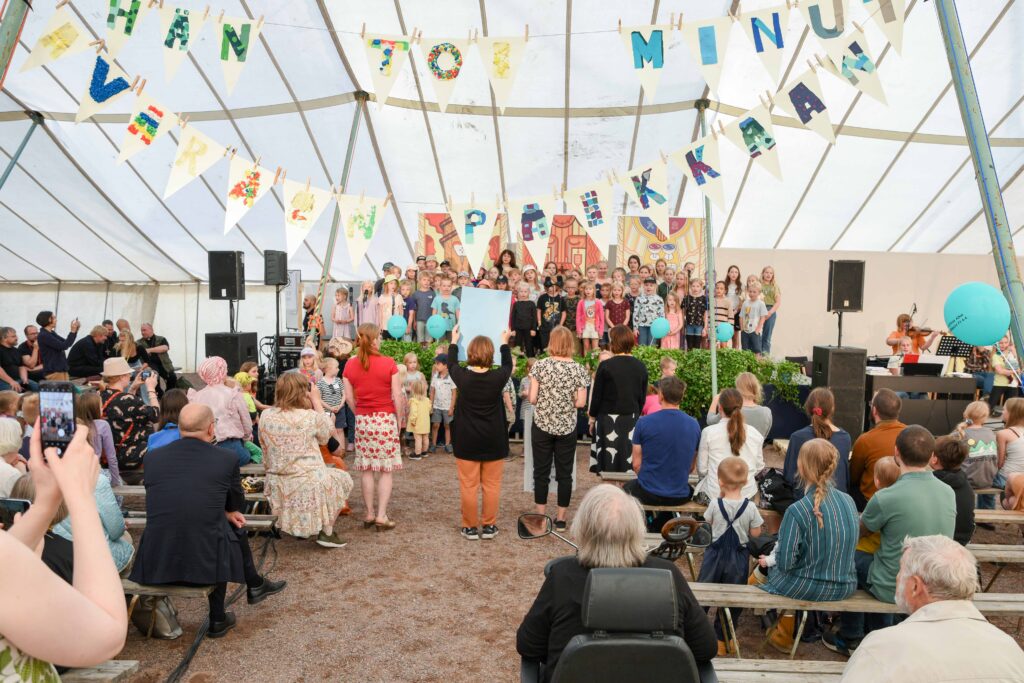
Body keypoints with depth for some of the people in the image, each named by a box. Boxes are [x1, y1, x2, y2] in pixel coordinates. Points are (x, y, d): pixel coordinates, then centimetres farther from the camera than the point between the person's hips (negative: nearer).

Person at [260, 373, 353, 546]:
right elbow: (326, 433, 6)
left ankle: (299, 527, 30)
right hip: (309, 483, -5)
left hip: (278, 485, 5)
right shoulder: (311, 416, -16)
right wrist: (317, 402, 6)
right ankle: (326, 532, 17)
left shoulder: (265, 416, -4)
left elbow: (266, 452, 4)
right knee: (344, 478, 24)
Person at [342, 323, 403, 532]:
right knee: (386, 470, 4)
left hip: (362, 420, 3)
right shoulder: (388, 363, -9)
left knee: (367, 470, 11)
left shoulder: (350, 366, 0)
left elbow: (349, 398, 2)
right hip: (385, 418, -3)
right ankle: (382, 516, 2)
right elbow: (397, 395, -9)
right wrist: (398, 419, 3)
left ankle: (369, 514, 17)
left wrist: (360, 414, 15)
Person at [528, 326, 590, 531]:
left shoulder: (540, 365, -8)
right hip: (567, 428, 1)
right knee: (564, 473, 9)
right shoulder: (578, 369, -5)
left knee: (541, 471, 8)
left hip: (542, 425, -1)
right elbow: (581, 402, -8)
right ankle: (561, 519, 14)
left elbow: (532, 398, -9)